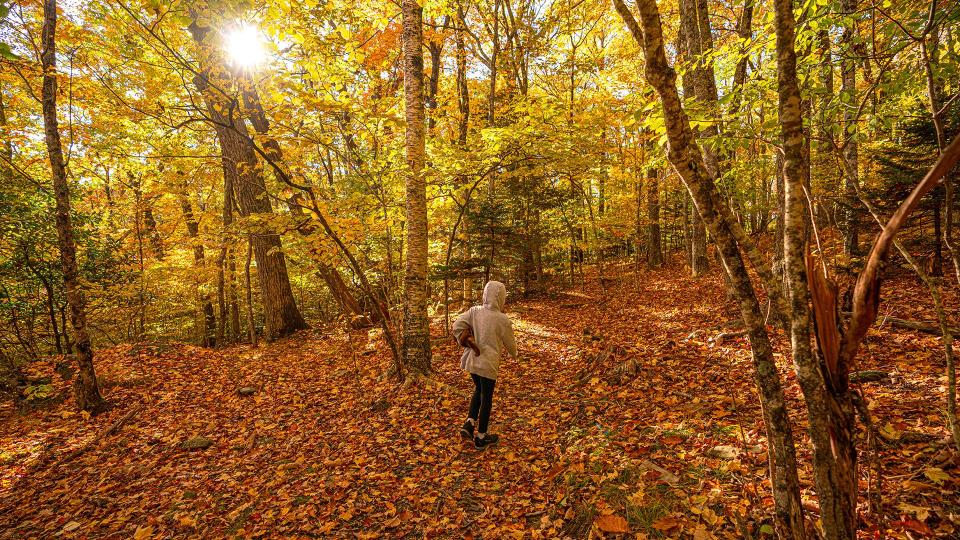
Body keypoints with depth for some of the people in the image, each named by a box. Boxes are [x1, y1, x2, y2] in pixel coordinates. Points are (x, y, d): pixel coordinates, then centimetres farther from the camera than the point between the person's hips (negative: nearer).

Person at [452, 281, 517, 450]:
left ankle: (469, 424, 23)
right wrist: (514, 354, 20)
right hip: (488, 364, -4)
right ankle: (481, 437, 27)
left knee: (478, 390, 28)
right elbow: (510, 343, -1)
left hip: (471, 360, 5)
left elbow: (457, 326, -8)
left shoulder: (474, 311, -5)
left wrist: (465, 343, 4)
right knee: (486, 398, 13)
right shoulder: (503, 319, -14)